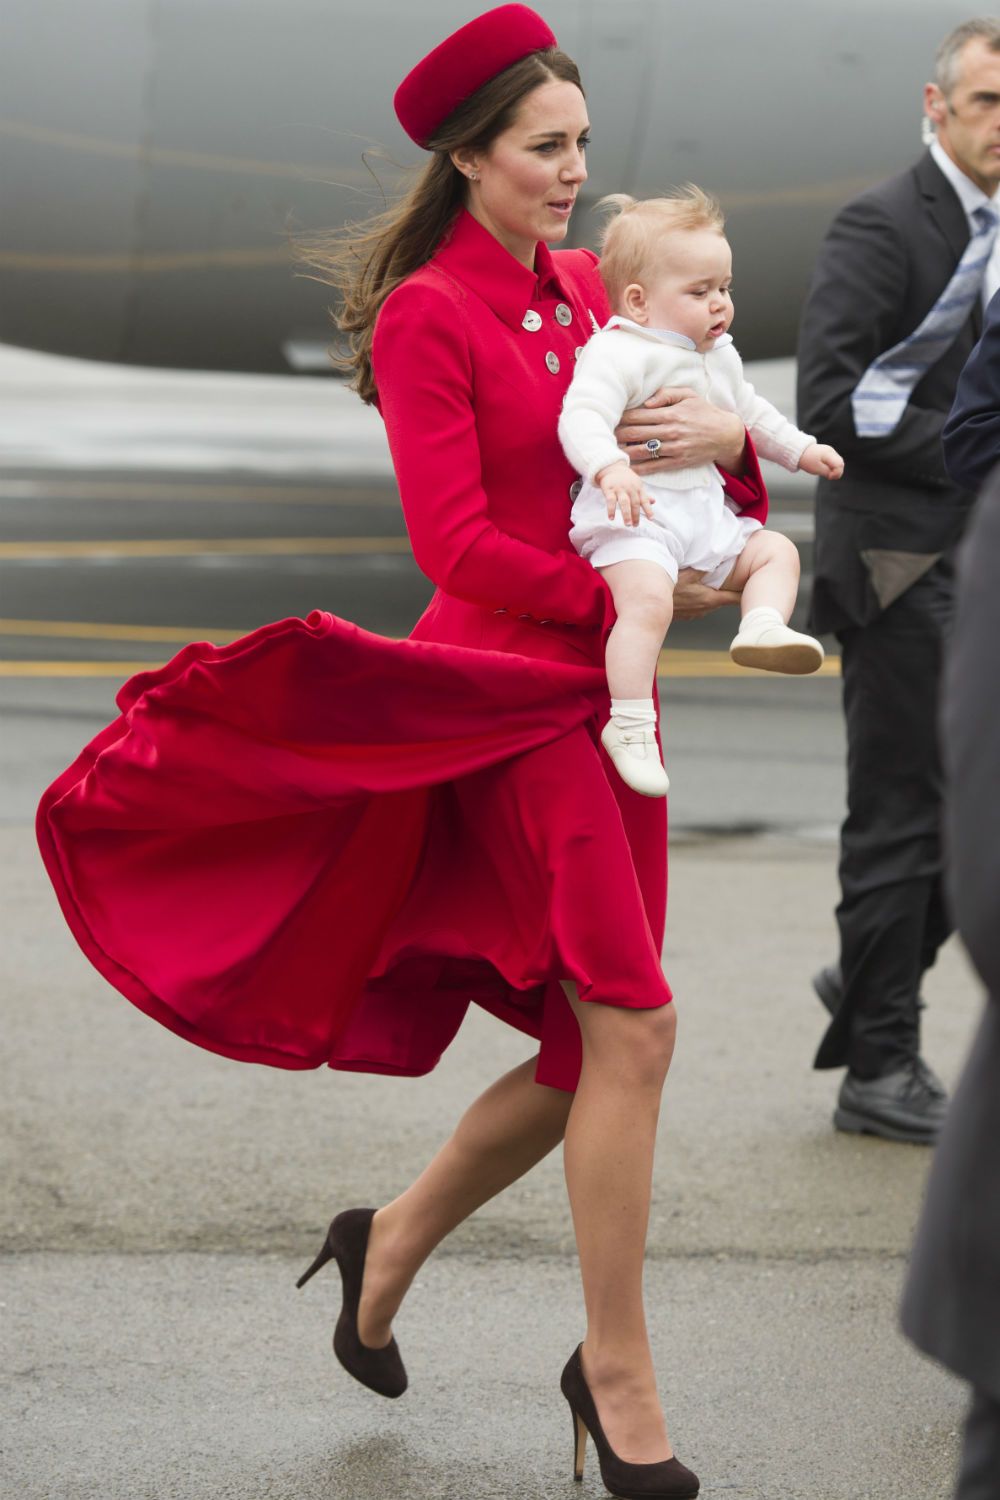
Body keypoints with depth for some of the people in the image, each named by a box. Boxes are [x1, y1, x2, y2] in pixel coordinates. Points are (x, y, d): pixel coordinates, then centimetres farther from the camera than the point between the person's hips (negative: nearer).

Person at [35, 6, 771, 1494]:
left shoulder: (584, 288, 13)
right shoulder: (426, 318, -9)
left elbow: (662, 473, 15)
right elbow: (459, 543, -14)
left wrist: (725, 435, -7)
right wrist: (632, 591, -13)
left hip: (602, 692, 8)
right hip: (504, 687, -8)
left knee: (593, 1053, 9)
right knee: (631, 1028, -11)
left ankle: (395, 1242, 30)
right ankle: (615, 1368, 1)